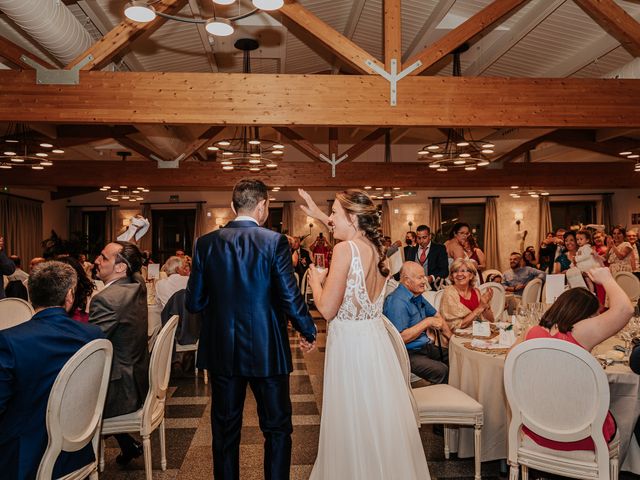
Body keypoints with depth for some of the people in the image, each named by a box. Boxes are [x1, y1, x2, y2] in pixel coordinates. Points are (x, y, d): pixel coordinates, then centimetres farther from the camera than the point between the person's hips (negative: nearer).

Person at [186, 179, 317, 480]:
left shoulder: (206, 243, -3)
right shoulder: (275, 241, -12)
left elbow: (194, 303, -2)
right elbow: (291, 299, -14)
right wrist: (308, 333, 3)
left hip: (221, 352, 3)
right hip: (267, 352, -3)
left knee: (225, 430, 18)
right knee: (277, 428, 15)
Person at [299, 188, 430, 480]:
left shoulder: (345, 249, -18)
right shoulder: (376, 247, 3)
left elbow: (327, 309, -19)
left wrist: (316, 281, -1)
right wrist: (320, 216, 31)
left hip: (350, 343, -7)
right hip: (376, 340, 7)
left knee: (354, 425, 9)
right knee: (379, 419, 19)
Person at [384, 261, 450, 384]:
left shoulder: (417, 296, 11)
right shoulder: (397, 302, -21)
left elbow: (435, 315, 26)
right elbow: (400, 338, -27)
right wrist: (427, 322, -20)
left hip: (424, 346, 10)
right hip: (408, 354, -10)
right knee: (441, 370, -26)